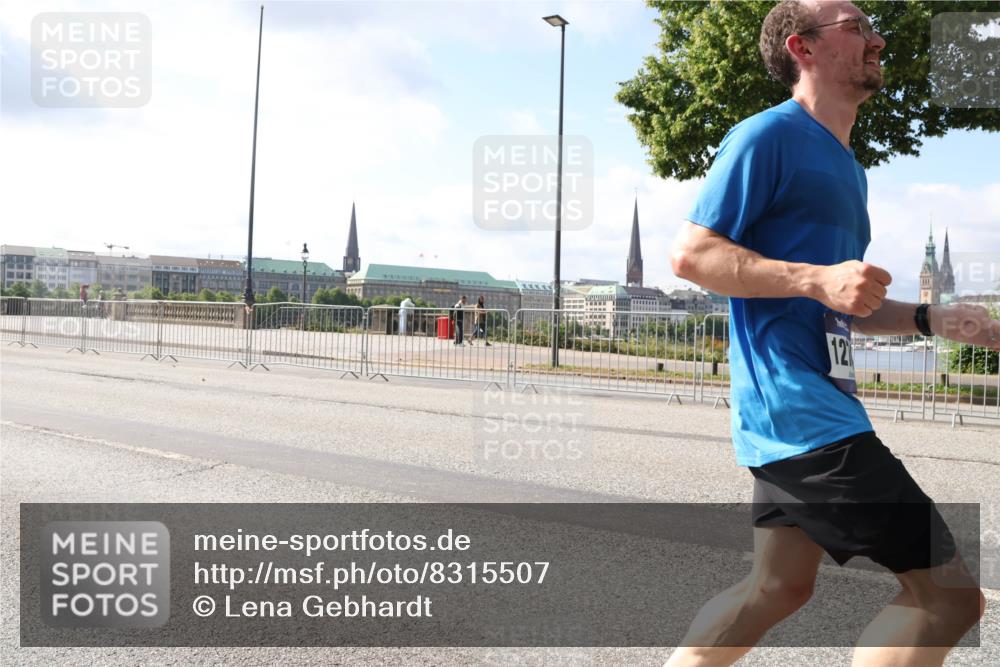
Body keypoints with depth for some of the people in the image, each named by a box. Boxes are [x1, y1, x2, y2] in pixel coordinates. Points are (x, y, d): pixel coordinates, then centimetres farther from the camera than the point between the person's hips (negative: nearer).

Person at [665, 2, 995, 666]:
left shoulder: (847, 167, 22)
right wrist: (816, 279, -24)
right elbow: (690, 253, -15)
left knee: (779, 586, 17)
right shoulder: (769, 135, -7)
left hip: (819, 402, 10)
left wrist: (929, 318, 11)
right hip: (798, 407, -10)